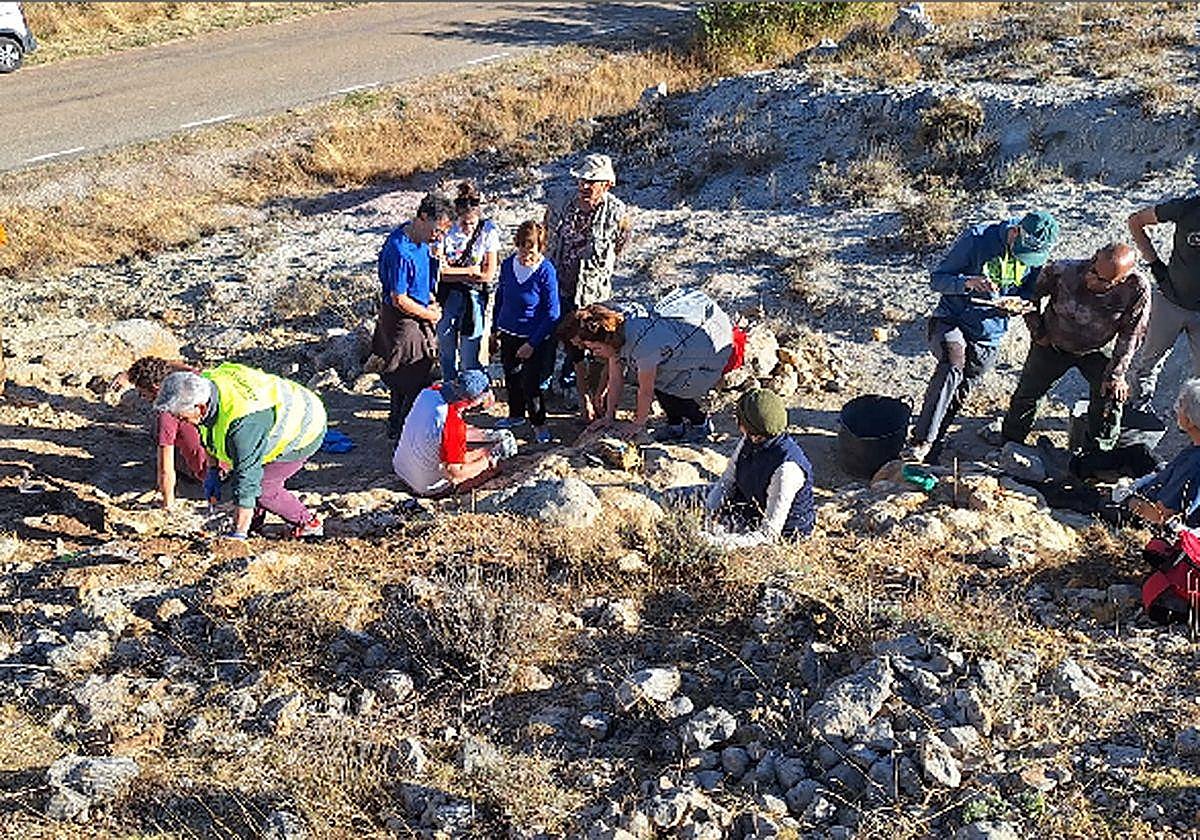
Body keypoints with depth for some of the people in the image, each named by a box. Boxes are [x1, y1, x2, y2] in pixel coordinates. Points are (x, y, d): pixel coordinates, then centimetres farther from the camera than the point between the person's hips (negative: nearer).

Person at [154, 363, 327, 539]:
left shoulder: (242, 423, -41)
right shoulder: (204, 383, -15)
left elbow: (247, 479, -35)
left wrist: (238, 534, -29)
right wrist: (212, 470, 5)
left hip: (304, 431, -9)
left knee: (261, 486, -12)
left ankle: (308, 524, 8)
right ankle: (254, 521, 24)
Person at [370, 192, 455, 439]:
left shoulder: (420, 240, 0)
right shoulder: (400, 252, -29)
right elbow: (399, 300, -25)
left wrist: (430, 297, 4)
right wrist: (431, 315, -13)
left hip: (416, 317, 9)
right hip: (402, 322, -9)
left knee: (403, 380, 21)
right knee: (417, 382, 0)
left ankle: (396, 426, 37)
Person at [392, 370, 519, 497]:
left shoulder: (430, 392, -10)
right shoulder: (453, 422, -34)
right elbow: (456, 473, -25)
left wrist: (487, 434, 8)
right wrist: (492, 457, -16)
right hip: (427, 488, -8)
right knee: (493, 461, 0)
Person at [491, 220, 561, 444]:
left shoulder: (546, 271, -20)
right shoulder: (508, 265, -5)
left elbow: (552, 313, -17)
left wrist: (532, 344, -18)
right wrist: (496, 327, 14)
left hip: (536, 338, -5)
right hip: (508, 334, 6)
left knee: (531, 382, -3)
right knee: (511, 377, 19)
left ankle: (538, 423, 19)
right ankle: (516, 414, 41)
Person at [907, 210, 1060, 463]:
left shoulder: (1038, 256, -3)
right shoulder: (977, 238, -16)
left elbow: (1030, 294, 11)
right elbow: (937, 279, -12)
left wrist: (1016, 302, -13)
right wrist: (968, 282, -32)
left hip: (989, 335, 5)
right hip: (951, 321, -4)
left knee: (959, 395, 8)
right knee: (951, 369, -31)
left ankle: (933, 446, 26)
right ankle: (921, 441, -28)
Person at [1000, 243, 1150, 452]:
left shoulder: (1137, 289, -32)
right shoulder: (1064, 270, -32)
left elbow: (1131, 334, -18)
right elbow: (1032, 291, -11)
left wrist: (1117, 374, -19)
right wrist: (1037, 331, -7)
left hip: (1095, 352, -1)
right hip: (1052, 344, 1)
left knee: (1111, 392, -18)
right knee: (1027, 391, 7)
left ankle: (1098, 452, 4)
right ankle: (1010, 441, 32)